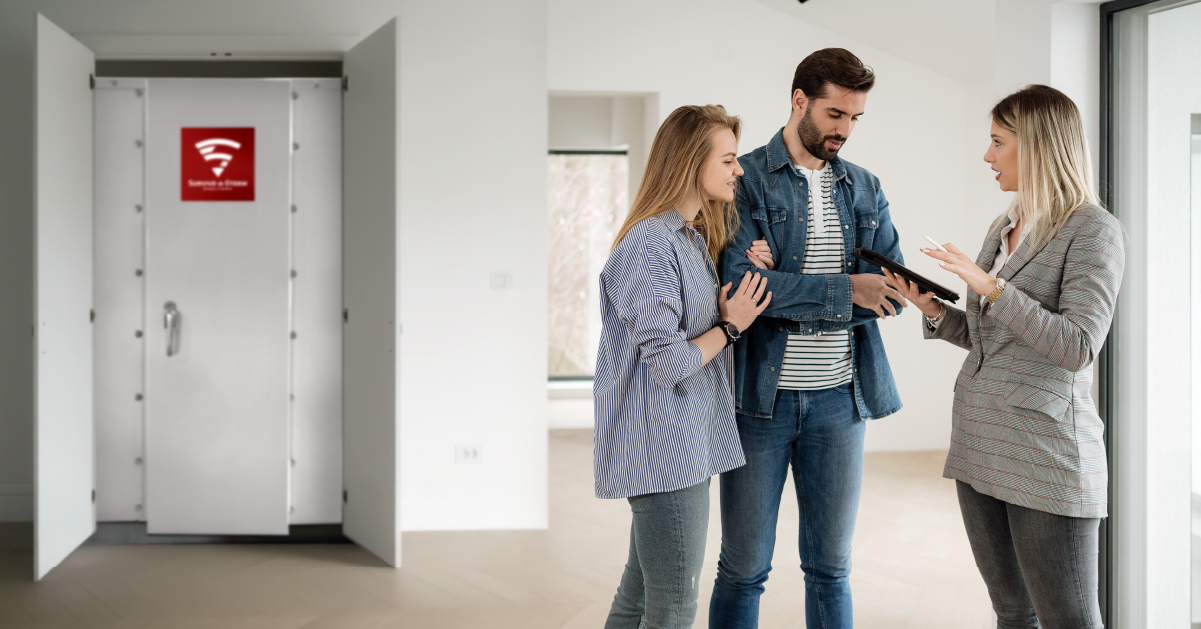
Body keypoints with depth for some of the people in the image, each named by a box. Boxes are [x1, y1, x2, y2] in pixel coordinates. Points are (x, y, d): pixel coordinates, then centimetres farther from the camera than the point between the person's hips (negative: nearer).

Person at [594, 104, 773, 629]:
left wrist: (749, 273, 8)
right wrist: (731, 326, -7)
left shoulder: (695, 239, 15)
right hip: (664, 452, -10)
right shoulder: (648, 245, -17)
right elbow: (668, 364, -20)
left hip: (683, 447, 10)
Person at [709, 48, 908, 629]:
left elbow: (893, 292, 2)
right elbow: (737, 282, -17)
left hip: (839, 398, 4)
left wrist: (785, 290, -12)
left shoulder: (865, 189, 11)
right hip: (762, 395, -4)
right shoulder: (744, 179, -4)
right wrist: (843, 289, -19)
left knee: (830, 566, 13)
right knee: (743, 568, 6)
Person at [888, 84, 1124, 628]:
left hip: (1044, 452, -7)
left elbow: (1077, 347, -18)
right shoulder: (1004, 228, 15)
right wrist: (935, 311, 2)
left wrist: (993, 287, -21)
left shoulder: (1093, 230, -8)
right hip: (979, 442, 8)